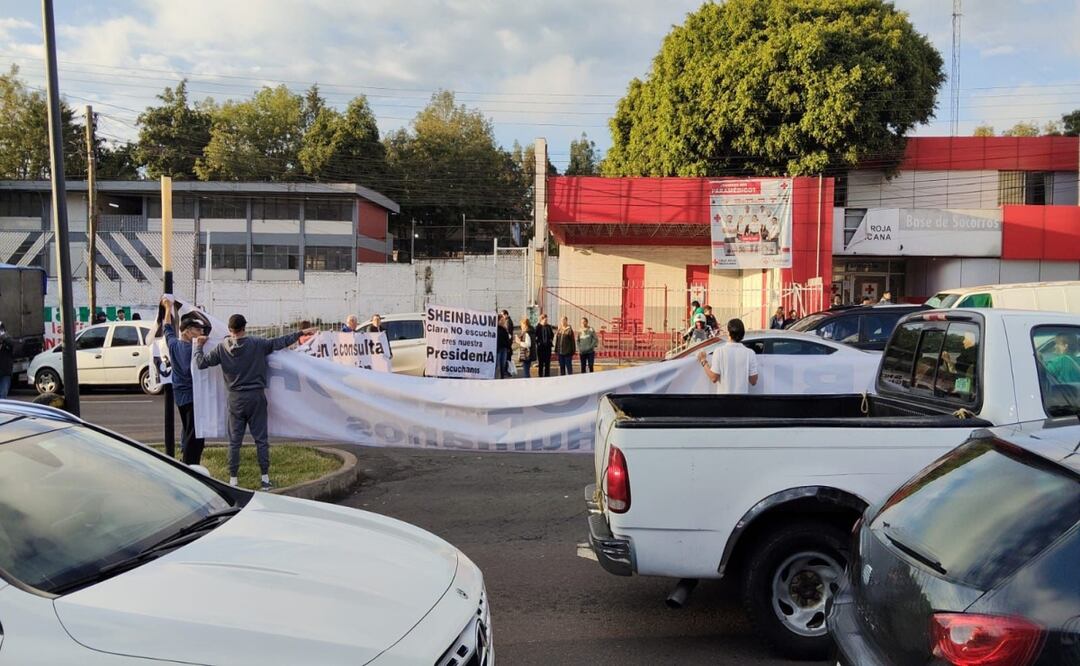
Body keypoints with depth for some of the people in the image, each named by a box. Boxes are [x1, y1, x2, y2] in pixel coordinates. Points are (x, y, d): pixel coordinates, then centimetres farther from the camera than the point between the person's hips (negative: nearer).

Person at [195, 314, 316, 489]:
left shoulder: (222, 348, -3)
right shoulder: (257, 344, -8)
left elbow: (201, 363, 1)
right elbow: (280, 342, -5)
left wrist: (199, 346, 18)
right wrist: (301, 333, 5)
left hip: (236, 399, 1)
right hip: (256, 397, -1)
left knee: (234, 441, 9)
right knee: (261, 439, 5)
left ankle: (233, 480, 12)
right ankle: (265, 479, 8)